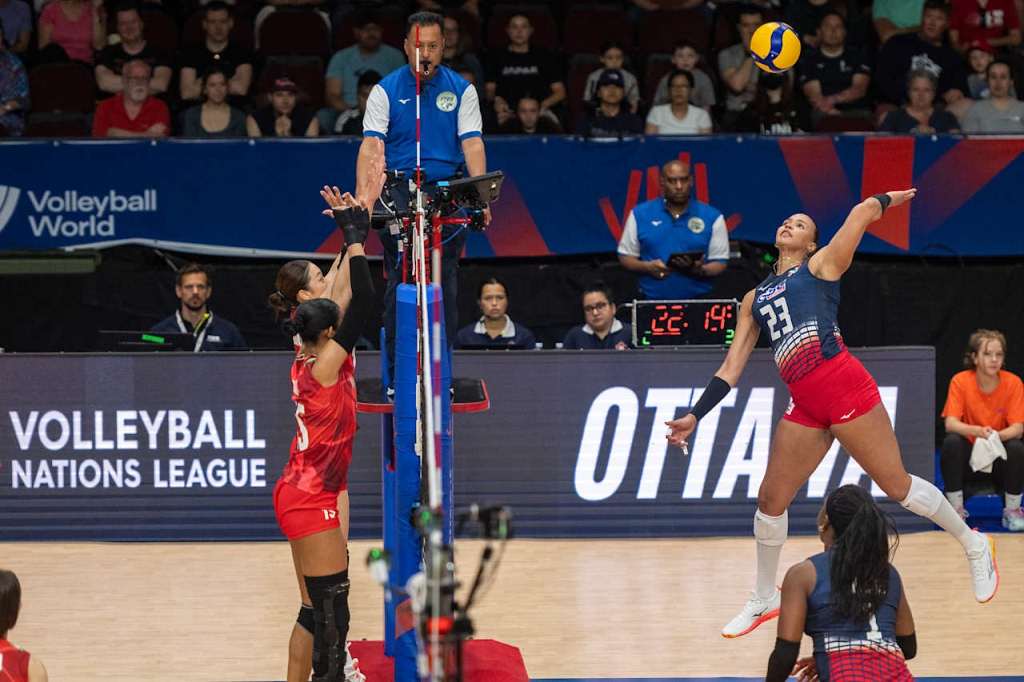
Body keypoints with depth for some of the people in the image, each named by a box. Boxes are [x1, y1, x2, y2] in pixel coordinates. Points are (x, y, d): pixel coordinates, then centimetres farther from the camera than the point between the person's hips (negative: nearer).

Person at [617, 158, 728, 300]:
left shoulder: (712, 217, 4)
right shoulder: (640, 214, 5)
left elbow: (719, 264, 4)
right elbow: (625, 257, 9)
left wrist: (700, 270, -17)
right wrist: (647, 267, -11)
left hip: (697, 303, 0)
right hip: (653, 302, 0)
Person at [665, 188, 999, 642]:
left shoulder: (821, 266, 8)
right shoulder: (754, 299, 22)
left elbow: (862, 213, -3)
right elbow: (732, 367, 20)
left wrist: (883, 201, 18)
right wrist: (694, 416, 14)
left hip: (845, 387, -6)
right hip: (804, 407, 6)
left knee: (897, 484, -1)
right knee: (770, 502, 6)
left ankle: (974, 545, 18)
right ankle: (764, 600, 23)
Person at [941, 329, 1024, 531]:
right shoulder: (960, 381, -12)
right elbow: (950, 423, -20)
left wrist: (997, 435, -38)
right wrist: (977, 431, -41)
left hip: (999, 456, 0)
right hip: (969, 457, 0)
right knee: (951, 442, -30)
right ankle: (956, 510, -15)